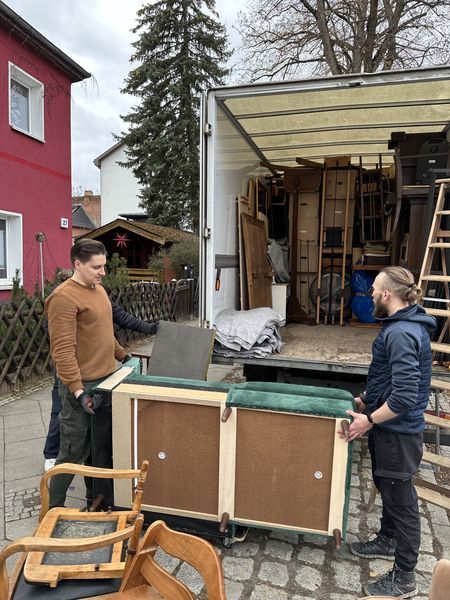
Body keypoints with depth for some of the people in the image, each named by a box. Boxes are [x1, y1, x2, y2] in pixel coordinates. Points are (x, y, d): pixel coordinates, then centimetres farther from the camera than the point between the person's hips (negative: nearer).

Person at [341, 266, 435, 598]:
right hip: (391, 427, 10)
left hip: (397, 431, -10)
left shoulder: (401, 333, -26)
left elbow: (404, 396, -29)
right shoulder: (406, 324, 6)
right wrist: (368, 398, 15)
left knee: (401, 497, 6)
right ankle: (388, 540, 47)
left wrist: (369, 420, -19)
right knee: (388, 487, 25)